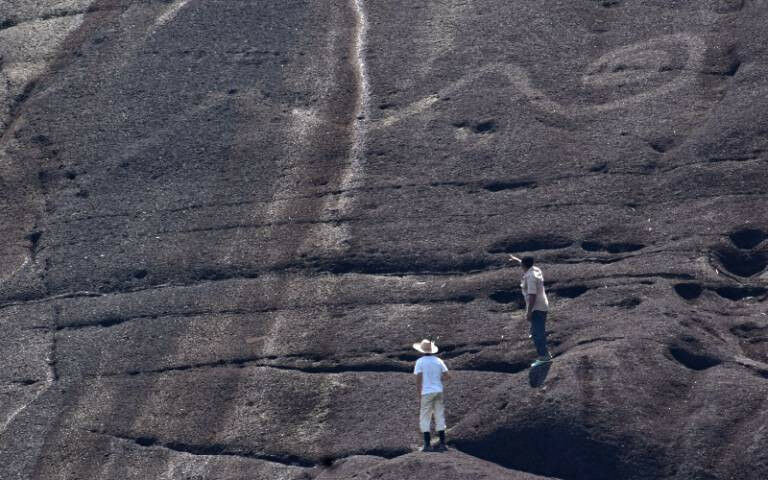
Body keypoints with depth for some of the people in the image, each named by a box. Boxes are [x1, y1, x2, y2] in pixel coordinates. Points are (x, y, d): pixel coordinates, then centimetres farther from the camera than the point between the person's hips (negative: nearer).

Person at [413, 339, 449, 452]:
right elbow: (446, 374, 0)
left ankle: (427, 445, -3)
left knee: (425, 419, 2)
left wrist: (419, 394, -4)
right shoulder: (438, 361, 6)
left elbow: (418, 379, -10)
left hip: (426, 392, -4)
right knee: (440, 418, 9)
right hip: (438, 391, 4)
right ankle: (442, 444, 7)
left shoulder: (420, 362, -6)